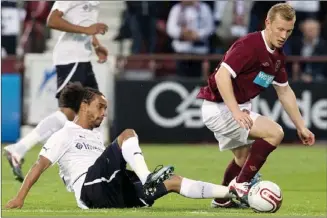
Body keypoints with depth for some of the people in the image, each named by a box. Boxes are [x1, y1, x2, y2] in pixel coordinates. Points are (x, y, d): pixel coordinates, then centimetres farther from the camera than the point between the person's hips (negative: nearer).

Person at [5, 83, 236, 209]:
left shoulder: (96, 137, 30)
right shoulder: (65, 135, 5)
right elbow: (40, 166, -2)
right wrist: (20, 198, -10)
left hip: (112, 195, 7)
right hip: (91, 187, -7)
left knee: (173, 181, -3)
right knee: (128, 134, -15)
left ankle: (232, 193, -11)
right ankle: (147, 178, -34)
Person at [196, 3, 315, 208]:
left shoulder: (278, 55, 6)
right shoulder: (249, 45, -23)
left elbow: (285, 92, 17)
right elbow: (222, 75, -32)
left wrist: (301, 127, 17)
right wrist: (236, 112, -39)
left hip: (238, 108, 10)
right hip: (219, 107, -10)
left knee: (244, 156, 25)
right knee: (274, 132, -19)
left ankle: (222, 199, 44)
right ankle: (241, 184, -11)